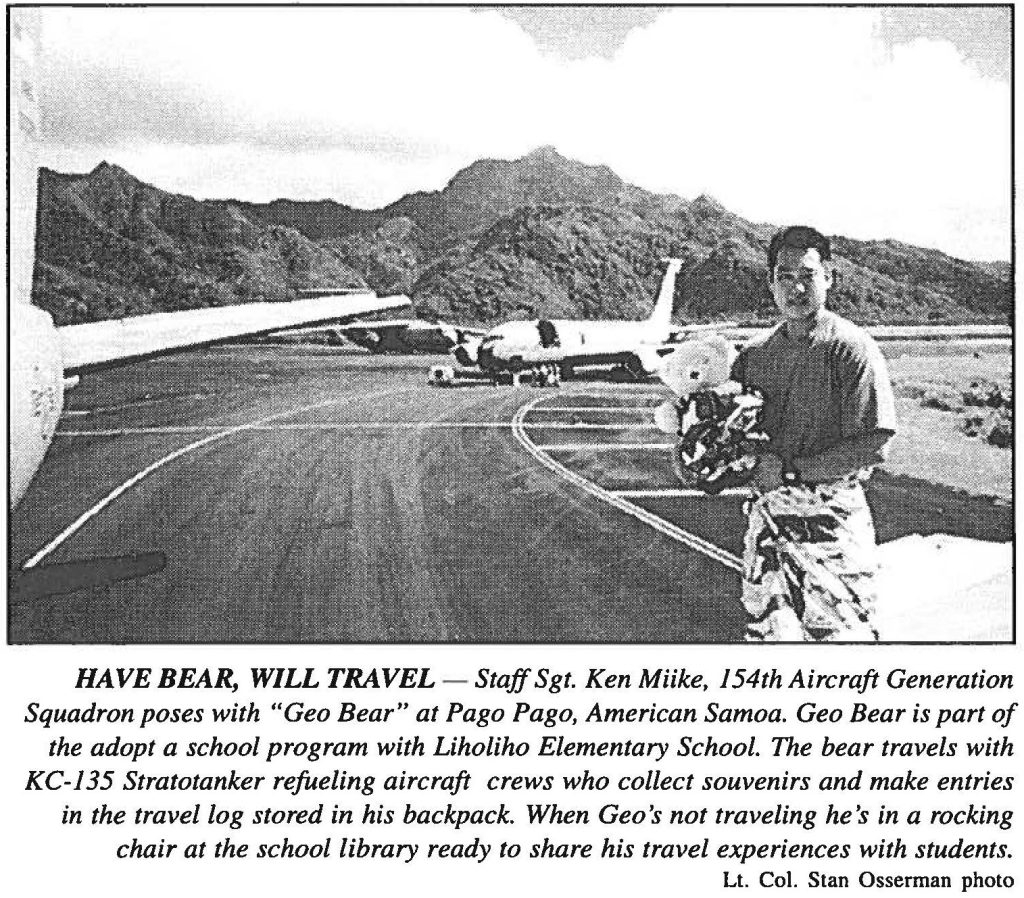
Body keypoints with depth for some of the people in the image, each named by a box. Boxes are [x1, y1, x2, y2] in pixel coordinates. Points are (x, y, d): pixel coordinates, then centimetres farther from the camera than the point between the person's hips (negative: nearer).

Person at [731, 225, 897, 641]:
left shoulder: (852, 348, -10)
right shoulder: (754, 354, 7)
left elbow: (872, 447, -16)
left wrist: (789, 469, -18)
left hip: (833, 511, -5)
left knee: (837, 631, -1)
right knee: (764, 630, 14)